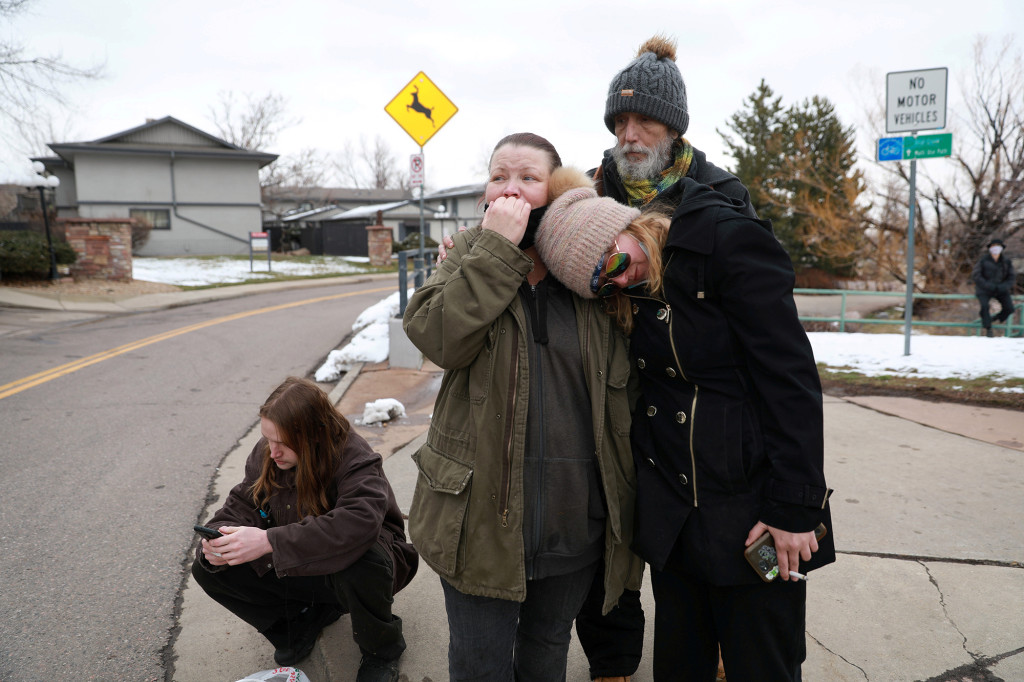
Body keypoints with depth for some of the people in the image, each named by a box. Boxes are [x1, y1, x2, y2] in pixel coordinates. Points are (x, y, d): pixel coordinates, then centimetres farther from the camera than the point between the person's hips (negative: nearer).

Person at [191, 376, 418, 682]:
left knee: (361, 564, -42)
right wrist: (220, 536, -27)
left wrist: (269, 541, -47)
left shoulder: (355, 459, -28)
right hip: (299, 570, 6)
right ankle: (304, 617, 8)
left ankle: (382, 650, -7)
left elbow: (360, 522, -45)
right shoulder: (266, 453, -8)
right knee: (206, 569, -9)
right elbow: (242, 505, -2)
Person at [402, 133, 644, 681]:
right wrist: (497, 248, -22)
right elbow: (435, 337, -19)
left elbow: (622, 389, 8)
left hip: (574, 516, 1)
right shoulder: (469, 255, 0)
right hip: (482, 511, -1)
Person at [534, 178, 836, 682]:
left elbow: (790, 376, -16)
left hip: (751, 506, -5)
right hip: (670, 514, 6)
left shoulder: (729, 239, -14)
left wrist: (794, 508, -17)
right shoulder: (625, 293, 6)